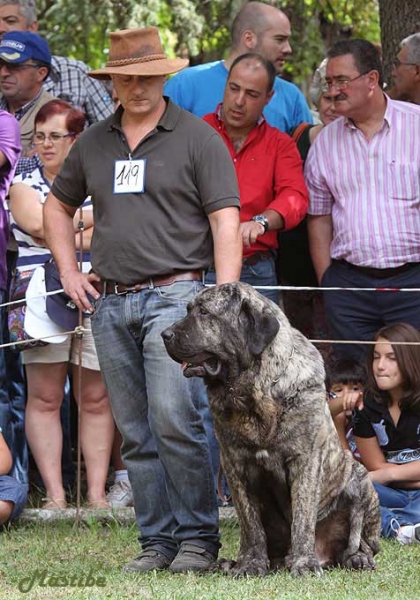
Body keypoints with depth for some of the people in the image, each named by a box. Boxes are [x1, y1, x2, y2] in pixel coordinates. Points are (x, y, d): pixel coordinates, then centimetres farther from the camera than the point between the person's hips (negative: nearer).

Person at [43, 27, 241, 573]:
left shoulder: (197, 138, -1)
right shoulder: (93, 144, 14)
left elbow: (225, 222, -6)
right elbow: (58, 206, 28)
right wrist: (68, 272, 15)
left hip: (173, 296, -5)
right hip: (108, 303, 5)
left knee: (174, 420, -16)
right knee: (135, 434, 7)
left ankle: (198, 538, -7)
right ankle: (157, 540, 12)